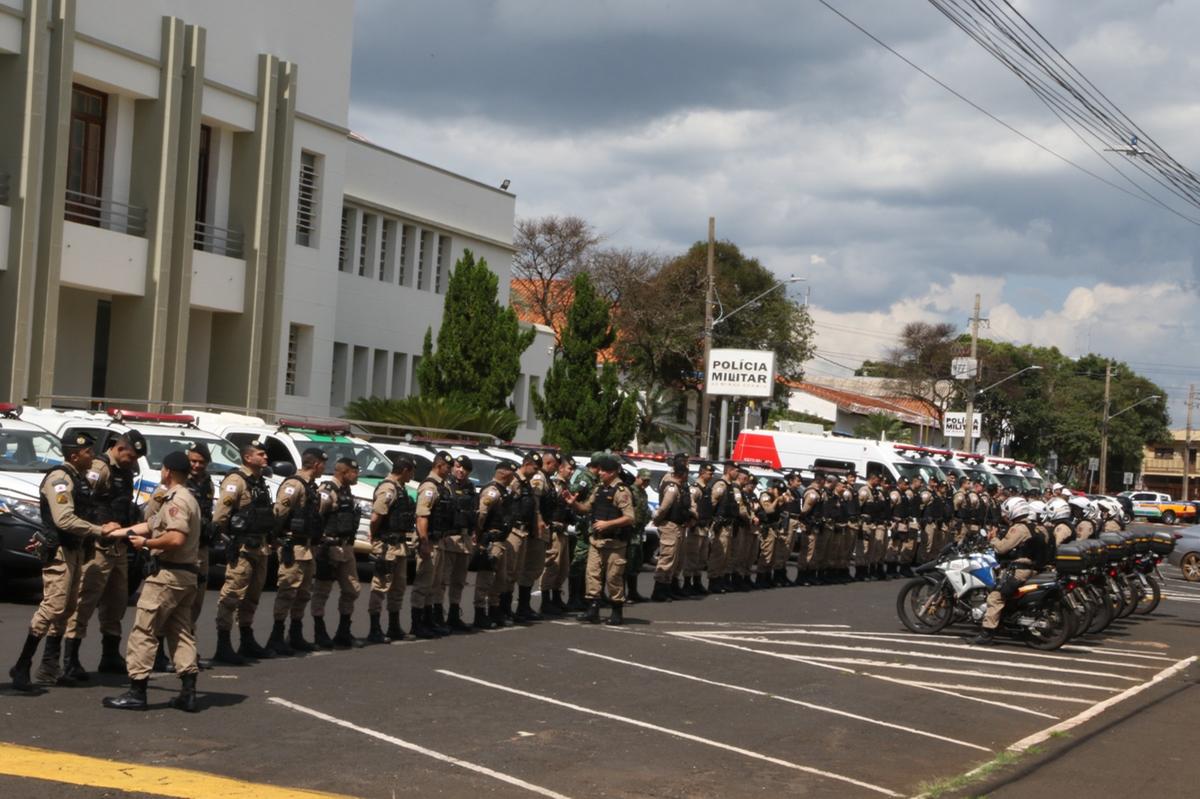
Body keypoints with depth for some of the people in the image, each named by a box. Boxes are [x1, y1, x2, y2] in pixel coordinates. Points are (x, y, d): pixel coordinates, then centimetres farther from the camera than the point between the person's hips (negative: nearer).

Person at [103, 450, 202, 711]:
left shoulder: (176, 500, -13)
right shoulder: (188, 499, 19)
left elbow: (176, 539, -26)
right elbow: (150, 525, 22)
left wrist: (146, 543, -13)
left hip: (168, 574, -10)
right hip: (187, 575, 10)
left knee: (143, 631, -4)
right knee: (180, 632, 10)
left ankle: (136, 692, -4)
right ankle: (188, 692, 8)